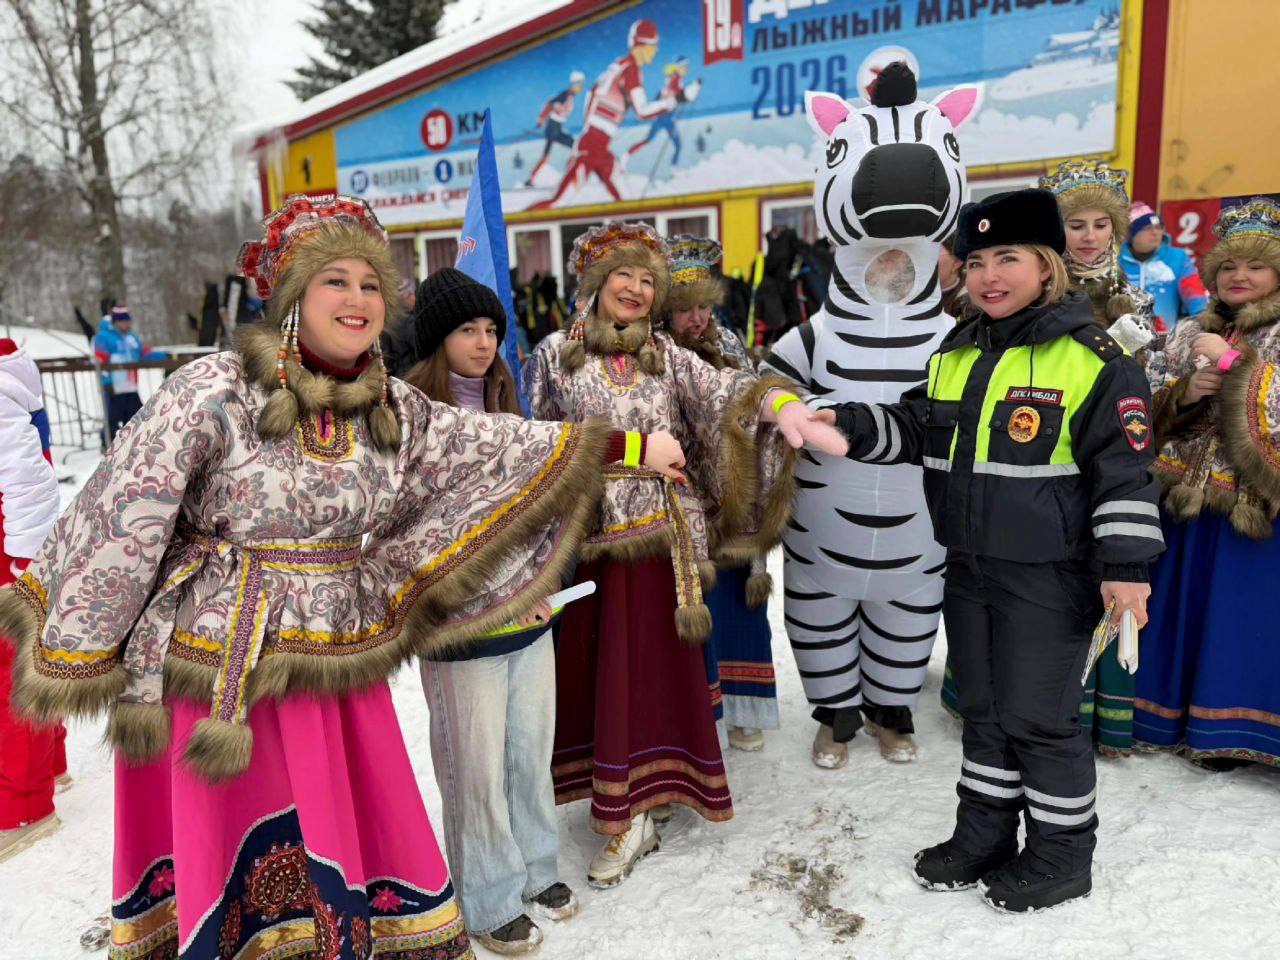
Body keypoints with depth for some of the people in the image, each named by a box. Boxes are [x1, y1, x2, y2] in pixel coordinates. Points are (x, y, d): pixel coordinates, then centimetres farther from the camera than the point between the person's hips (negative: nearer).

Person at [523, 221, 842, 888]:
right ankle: (629, 796, 23)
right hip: (588, 531, 0)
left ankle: (628, 815, 10)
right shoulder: (556, 355, 6)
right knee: (589, 666, 4)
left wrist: (781, 404, -25)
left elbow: (723, 392, -7)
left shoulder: (665, 355, 9)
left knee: (644, 665, 0)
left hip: (657, 530, 0)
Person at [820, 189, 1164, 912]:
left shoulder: (1093, 358, -10)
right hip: (969, 568, 7)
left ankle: (1063, 853, 27)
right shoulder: (953, 356, 10)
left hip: (1049, 575, -6)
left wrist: (1126, 565, -15)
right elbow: (913, 430, 13)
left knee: (1038, 716, 4)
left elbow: (1125, 470, -11)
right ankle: (983, 837, 34)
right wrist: (850, 424, -4)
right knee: (983, 709, 18)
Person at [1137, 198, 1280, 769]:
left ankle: (1226, 729, 16)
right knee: (1184, 608, 13)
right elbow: (1149, 409, 9)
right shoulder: (1191, 333, 11)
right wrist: (1185, 392, -10)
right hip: (1188, 497, 5)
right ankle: (1174, 713, 28)